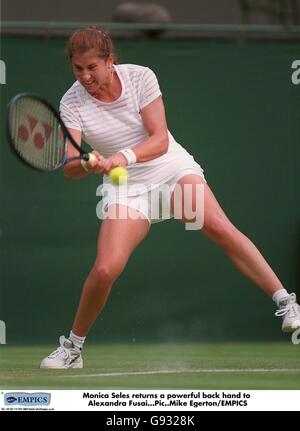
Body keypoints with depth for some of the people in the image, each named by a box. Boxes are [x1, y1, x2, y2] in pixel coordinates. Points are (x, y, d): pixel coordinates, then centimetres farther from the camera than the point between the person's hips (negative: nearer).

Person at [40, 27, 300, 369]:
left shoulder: (140, 77, -12)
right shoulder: (72, 103, -9)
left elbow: (160, 140, -17)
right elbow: (69, 169, -16)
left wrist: (124, 157, -36)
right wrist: (87, 164, -40)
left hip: (171, 168, -1)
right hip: (125, 189, 1)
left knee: (217, 226, -28)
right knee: (105, 269, -18)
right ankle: (72, 347, 5)